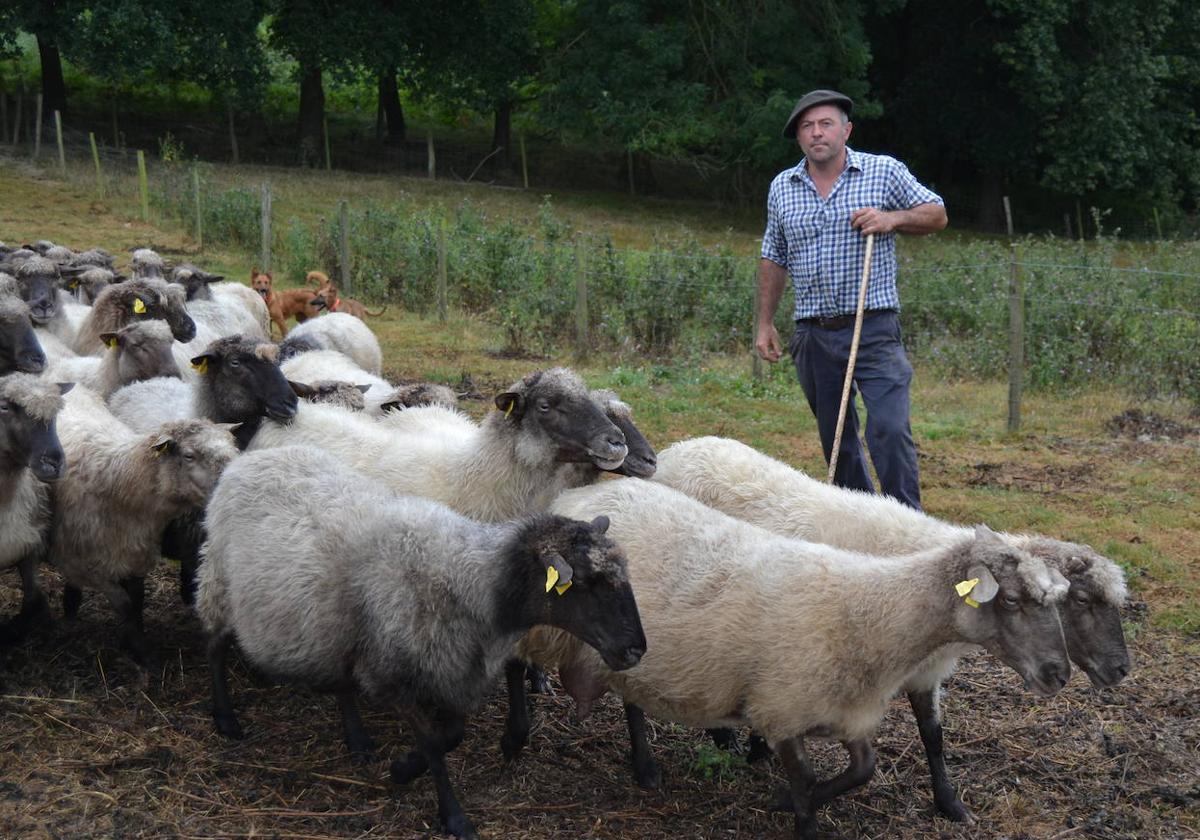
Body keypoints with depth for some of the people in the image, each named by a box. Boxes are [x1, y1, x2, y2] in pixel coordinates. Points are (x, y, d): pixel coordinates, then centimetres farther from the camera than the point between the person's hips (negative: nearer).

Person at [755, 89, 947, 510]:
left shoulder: (885, 172, 2)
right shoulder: (782, 188, 11)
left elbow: (937, 214, 9)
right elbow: (773, 259, 18)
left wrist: (892, 218, -10)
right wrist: (765, 324, 13)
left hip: (873, 330, -4)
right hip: (813, 334, 4)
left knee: (890, 431, -14)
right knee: (836, 440, 9)